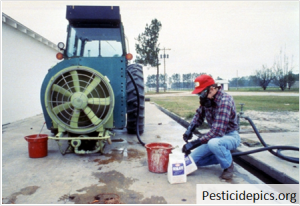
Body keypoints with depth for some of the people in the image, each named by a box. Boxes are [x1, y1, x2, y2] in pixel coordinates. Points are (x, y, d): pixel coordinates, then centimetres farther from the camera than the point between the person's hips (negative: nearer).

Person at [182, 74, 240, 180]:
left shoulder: (224, 101, -29)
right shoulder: (207, 99, -5)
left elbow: (217, 131, -36)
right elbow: (199, 115, 12)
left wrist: (194, 143, -36)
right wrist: (190, 130, -6)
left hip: (230, 136, -7)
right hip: (215, 137, 7)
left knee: (213, 143, -40)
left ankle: (228, 165, -8)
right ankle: (224, 156, 16)